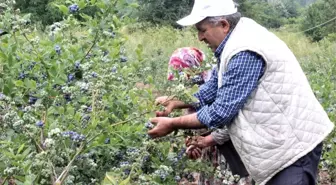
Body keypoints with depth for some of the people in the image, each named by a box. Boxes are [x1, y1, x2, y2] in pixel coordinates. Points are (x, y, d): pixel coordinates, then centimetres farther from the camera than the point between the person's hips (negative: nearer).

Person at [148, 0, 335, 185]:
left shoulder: (245, 52, -25)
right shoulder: (237, 42, 8)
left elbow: (221, 112, -23)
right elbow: (213, 88, 16)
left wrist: (172, 124, -13)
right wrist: (179, 102, 4)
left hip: (295, 144, -10)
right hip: (283, 142, 10)